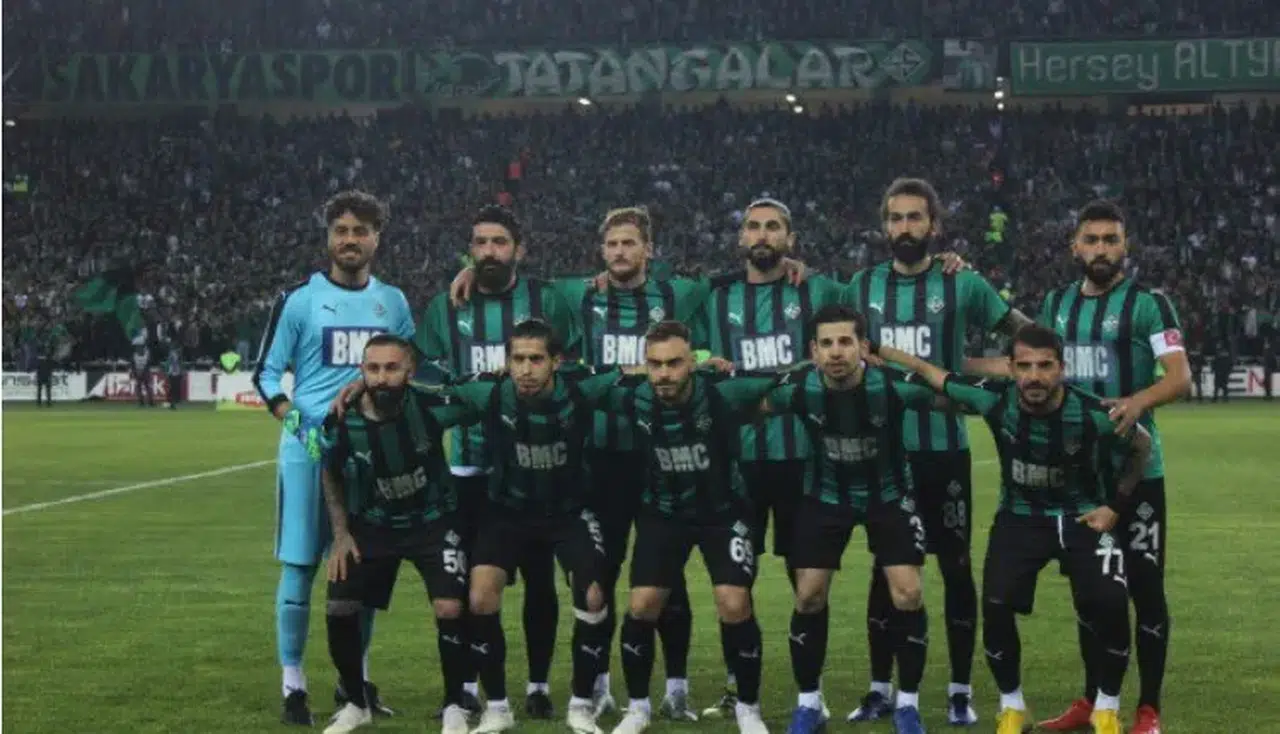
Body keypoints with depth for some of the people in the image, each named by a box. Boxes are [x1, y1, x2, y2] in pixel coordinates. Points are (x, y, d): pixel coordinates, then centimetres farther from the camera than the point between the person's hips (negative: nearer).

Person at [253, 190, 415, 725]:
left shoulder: (393, 301, 9)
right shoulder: (300, 298, -2)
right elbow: (266, 372, -2)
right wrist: (293, 421, -16)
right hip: (309, 449, -4)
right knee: (299, 565, -2)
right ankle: (293, 685, 7)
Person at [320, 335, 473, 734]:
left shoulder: (430, 408, -27)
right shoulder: (342, 424, -20)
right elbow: (331, 475, 2)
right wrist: (341, 533, -1)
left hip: (433, 521, -2)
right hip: (372, 525, 2)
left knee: (449, 609, -18)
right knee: (339, 609, -6)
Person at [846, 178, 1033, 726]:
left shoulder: (961, 284, -2)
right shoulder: (863, 286, 5)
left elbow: (1027, 332, 4)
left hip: (944, 449, -2)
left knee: (956, 568, 4)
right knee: (885, 569, 9)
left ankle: (961, 691, 14)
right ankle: (881, 689, 19)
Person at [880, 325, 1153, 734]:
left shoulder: (1093, 415, -24)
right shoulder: (995, 400, -22)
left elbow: (1142, 446, -3)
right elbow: (926, 371, -8)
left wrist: (1116, 506, -4)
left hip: (1083, 515, -1)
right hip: (1020, 516, 2)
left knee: (1109, 604, -21)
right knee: (996, 606, -15)